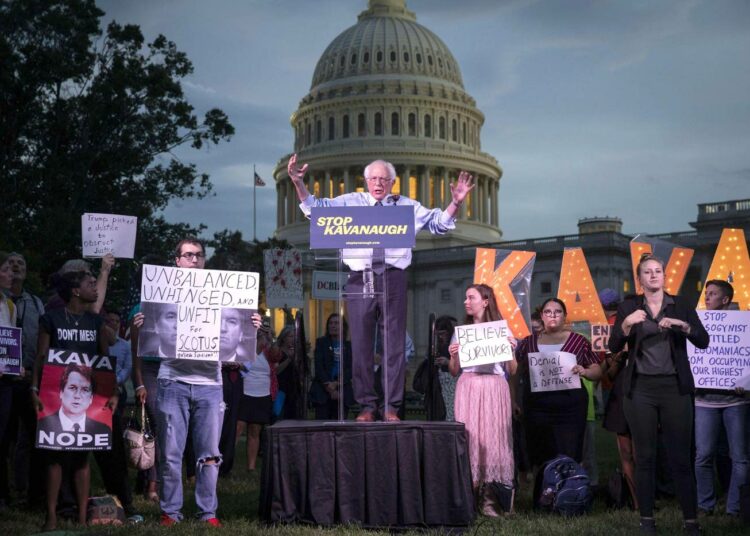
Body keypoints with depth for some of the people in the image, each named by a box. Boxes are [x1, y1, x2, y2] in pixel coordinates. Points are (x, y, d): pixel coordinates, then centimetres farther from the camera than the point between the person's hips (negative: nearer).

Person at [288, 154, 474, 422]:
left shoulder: (407, 206, 15)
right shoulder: (350, 202, 14)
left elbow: (439, 223, 14)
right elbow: (315, 209, 9)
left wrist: (456, 202, -3)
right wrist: (299, 184, -5)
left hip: (393, 279, 0)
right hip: (360, 279, 0)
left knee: (395, 344, -1)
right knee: (361, 344, 1)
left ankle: (391, 407, 5)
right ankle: (367, 405, 8)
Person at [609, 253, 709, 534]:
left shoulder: (681, 305, 5)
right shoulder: (628, 306, 3)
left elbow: (703, 341, 0)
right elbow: (613, 347, -2)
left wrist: (683, 325, -17)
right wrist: (626, 325, -19)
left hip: (675, 387, 0)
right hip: (640, 388, 0)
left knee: (681, 456, -1)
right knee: (644, 456, 4)